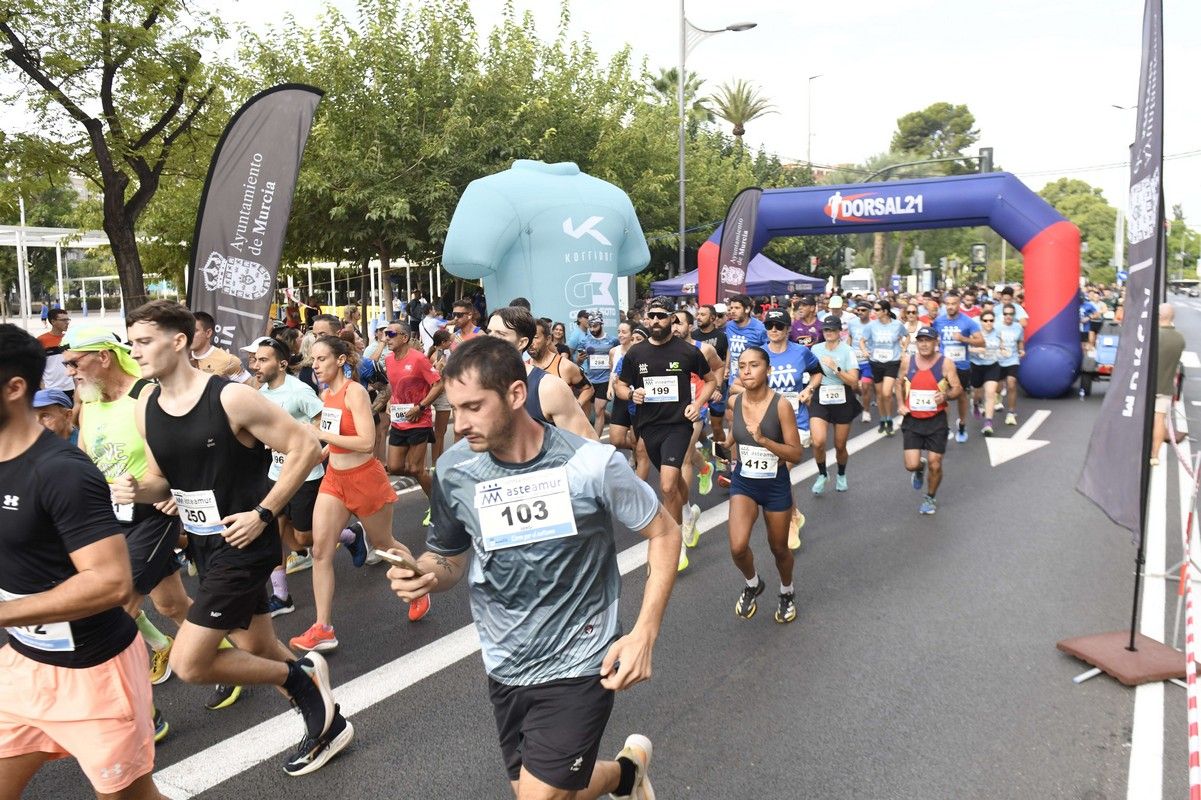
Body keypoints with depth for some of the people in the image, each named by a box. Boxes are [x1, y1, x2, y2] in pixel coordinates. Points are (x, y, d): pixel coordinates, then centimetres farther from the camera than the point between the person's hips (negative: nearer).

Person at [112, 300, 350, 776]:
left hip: (244, 544, -8)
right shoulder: (145, 410, 3)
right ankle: (328, 725, 36)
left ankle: (300, 676, 11)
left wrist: (262, 513, -18)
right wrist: (137, 490, -8)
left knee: (188, 664, -11)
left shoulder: (231, 398, -20)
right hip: (203, 545, 8)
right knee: (259, 650, 16)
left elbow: (306, 449, -17)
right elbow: (162, 479, 15)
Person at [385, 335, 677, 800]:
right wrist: (423, 574, -20)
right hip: (505, 669, 5)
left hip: (577, 666, -4)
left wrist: (644, 634, -15)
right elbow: (450, 561, 5)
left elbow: (664, 534, -7)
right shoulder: (453, 470, -10)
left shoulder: (593, 464, -20)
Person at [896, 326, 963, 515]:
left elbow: (958, 388, -3)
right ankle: (920, 469, 33)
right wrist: (900, 404, 0)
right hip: (912, 420, 1)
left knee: (935, 464, 2)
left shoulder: (946, 363, -7)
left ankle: (930, 498, 28)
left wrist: (946, 395, -25)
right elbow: (899, 383, 15)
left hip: (936, 420, -1)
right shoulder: (907, 361, -1)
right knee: (911, 465, -6)